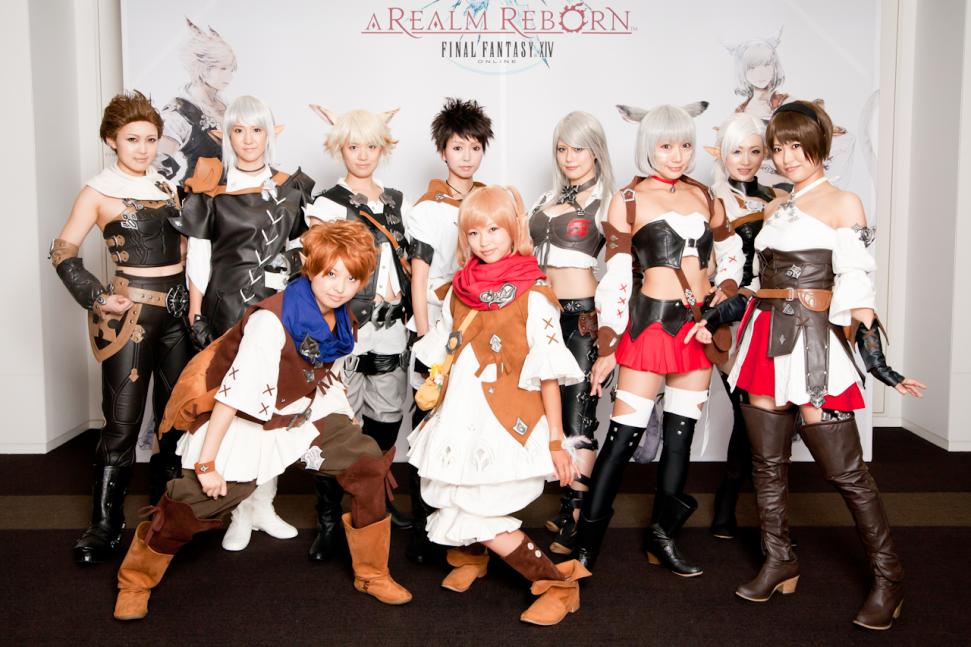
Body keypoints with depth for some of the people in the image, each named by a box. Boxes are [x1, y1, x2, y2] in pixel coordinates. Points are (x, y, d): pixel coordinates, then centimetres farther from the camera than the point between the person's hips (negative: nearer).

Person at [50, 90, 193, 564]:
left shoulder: (167, 188, 11)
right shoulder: (98, 192, -3)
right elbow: (63, 252, -5)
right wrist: (96, 298, -12)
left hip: (177, 307, 5)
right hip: (130, 312, -5)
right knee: (122, 420, -4)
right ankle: (105, 523, 6)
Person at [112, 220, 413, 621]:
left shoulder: (340, 321, -6)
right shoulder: (272, 321, -30)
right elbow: (235, 393, -29)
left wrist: (345, 434, 15)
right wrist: (206, 462, -26)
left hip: (302, 414, 7)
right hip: (241, 422, -7)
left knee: (369, 464, -2)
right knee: (196, 502, -14)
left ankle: (372, 574, 14)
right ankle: (135, 582, 15)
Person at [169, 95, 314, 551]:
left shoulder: (291, 188, 9)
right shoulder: (211, 190, 0)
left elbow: (301, 251, 12)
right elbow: (198, 256, 0)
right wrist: (196, 313, -4)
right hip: (230, 307, -3)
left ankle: (264, 504, 21)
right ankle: (240, 512, 11)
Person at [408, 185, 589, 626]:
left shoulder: (533, 297, -10)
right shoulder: (459, 291, 6)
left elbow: (548, 374, -10)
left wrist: (555, 441, -10)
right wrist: (432, 394, 17)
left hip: (506, 427, -5)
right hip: (460, 422, 6)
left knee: (477, 516, -7)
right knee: (451, 505, 9)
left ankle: (560, 584, 12)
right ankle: (472, 557, 44)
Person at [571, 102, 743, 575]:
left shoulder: (703, 196, 11)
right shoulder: (628, 200, -2)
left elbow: (731, 248, 23)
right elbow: (615, 278, -5)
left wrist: (726, 298, 6)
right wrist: (607, 348, -10)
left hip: (698, 325, 5)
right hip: (649, 323, -5)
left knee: (681, 433, 8)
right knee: (624, 434, -7)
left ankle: (661, 537, 20)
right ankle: (586, 542, 2)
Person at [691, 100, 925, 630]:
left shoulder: (843, 204, -1)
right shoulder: (775, 209, 17)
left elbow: (856, 289, -8)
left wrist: (874, 357, -14)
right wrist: (715, 317, 14)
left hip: (812, 340, -6)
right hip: (764, 338, 7)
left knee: (845, 471, -3)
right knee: (767, 462, 10)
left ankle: (887, 577, 13)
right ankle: (779, 564, 24)